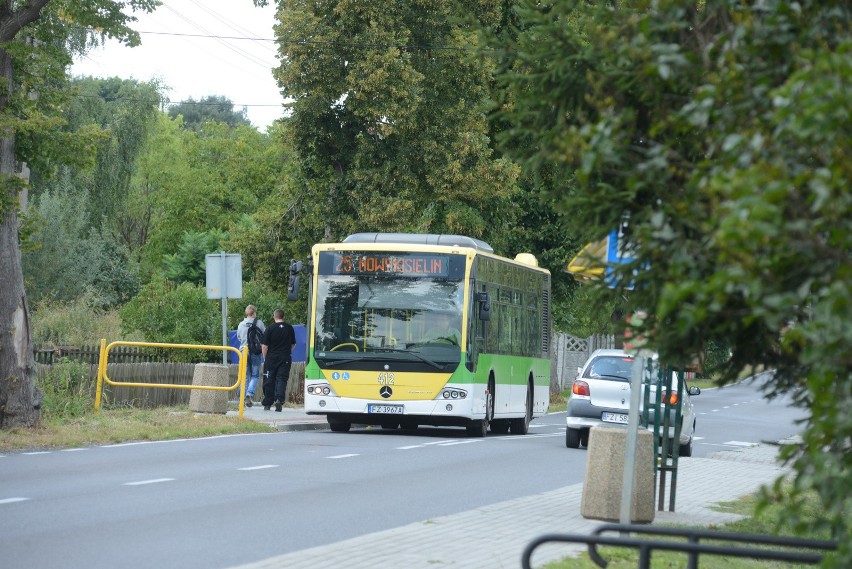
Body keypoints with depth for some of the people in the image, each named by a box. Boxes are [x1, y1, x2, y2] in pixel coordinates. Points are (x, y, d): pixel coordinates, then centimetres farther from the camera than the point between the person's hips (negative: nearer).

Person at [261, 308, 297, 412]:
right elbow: (293, 344, 16)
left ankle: (267, 404, 13)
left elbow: (265, 346, -7)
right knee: (282, 379, 0)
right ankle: (279, 399, -21)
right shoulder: (289, 328, 5)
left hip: (272, 358, -2)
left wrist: (265, 357, 6)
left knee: (269, 381, 7)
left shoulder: (270, 328, -6)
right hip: (285, 358, 2)